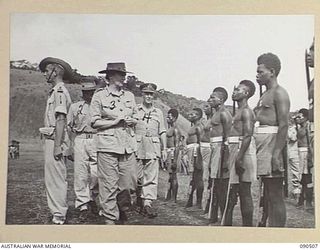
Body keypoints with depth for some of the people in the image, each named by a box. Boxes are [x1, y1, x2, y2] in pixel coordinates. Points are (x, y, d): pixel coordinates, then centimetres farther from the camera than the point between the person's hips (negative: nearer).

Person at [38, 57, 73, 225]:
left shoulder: (59, 91, -12)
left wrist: (57, 145, -23)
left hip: (55, 140, -10)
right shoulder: (55, 91, 19)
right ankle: (58, 212, 22)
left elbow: (61, 120, -20)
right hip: (50, 139, 10)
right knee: (53, 177, 14)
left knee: (55, 177, -7)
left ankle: (58, 215, -3)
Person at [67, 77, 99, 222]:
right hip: (80, 141, 1)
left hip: (97, 141, -1)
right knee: (80, 174, -2)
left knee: (97, 173, -9)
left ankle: (91, 197, 18)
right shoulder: (75, 107, 13)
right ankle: (83, 207, 5)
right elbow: (68, 127, 14)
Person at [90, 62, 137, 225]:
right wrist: (115, 121, -12)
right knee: (108, 185, -3)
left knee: (130, 183, 3)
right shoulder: (99, 96, 0)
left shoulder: (129, 96, 15)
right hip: (107, 144, -4)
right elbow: (94, 122, -2)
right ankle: (109, 219, 10)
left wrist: (131, 121, -1)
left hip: (128, 144, 5)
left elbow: (136, 119, 22)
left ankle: (122, 208, 30)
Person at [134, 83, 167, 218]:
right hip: (137, 146, -1)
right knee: (137, 177, 1)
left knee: (152, 177, -7)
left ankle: (147, 203, -8)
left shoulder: (158, 112, 15)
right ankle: (139, 201, 16)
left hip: (153, 147, 1)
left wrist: (164, 149, 10)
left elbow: (162, 132, 16)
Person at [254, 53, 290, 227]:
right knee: (268, 195, 12)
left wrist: (277, 153, -24)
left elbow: (284, 125, -17)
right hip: (261, 144, 10)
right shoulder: (265, 94, 21)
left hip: (272, 142, -10)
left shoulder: (279, 93, -8)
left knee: (275, 195, -8)